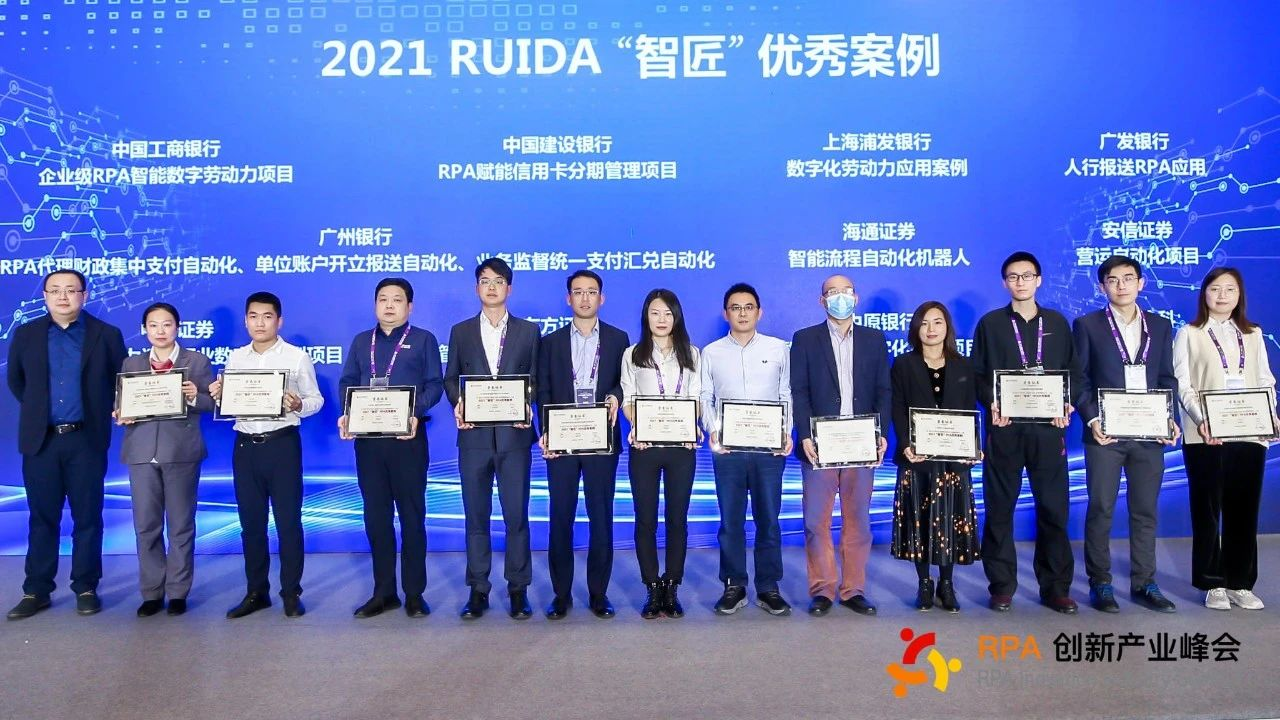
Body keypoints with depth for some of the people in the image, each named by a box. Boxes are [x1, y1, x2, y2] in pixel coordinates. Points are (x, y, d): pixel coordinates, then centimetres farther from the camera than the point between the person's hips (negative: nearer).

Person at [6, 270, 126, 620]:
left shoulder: (107, 335, 1)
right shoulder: (25, 334, 7)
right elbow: (15, 381, 19)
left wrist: (105, 414, 1)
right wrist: (36, 410, 14)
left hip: (86, 439, -2)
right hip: (41, 439, 2)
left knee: (87, 518, 3)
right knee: (42, 518, 7)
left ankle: (86, 589, 13)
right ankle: (36, 591, 15)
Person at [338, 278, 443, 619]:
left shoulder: (423, 340, 5)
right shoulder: (361, 341, 16)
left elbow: (434, 384, -4)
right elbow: (347, 383, 10)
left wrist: (416, 413, -20)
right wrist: (347, 414, -9)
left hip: (408, 437, -3)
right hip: (367, 438, 4)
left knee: (412, 514, 2)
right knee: (376, 514, 7)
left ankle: (414, 593, 10)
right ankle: (383, 592, 16)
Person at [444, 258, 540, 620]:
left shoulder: (528, 331, 9)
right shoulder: (461, 331, 11)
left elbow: (536, 379, 6)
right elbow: (451, 378, 11)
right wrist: (458, 404, -8)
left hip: (514, 434, -1)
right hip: (474, 435, 1)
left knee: (516, 515, 1)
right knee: (476, 515, 6)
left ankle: (518, 589, 11)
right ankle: (478, 590, 14)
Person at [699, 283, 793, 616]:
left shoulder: (778, 348, 6)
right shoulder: (711, 352, 6)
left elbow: (787, 395, 6)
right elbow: (705, 398, 5)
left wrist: (787, 433, -6)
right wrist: (713, 431, -10)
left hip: (770, 447, 0)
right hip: (727, 448, 0)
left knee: (768, 519, 5)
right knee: (731, 520, 6)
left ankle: (768, 588, 15)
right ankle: (733, 587, 16)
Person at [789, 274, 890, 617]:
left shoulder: (874, 339, 12)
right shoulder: (805, 339, 6)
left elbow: (883, 391, 8)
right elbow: (799, 392, -1)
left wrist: (881, 434, -6)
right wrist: (804, 436, -12)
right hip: (820, 444, -2)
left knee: (858, 520, 7)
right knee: (817, 521, 1)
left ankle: (854, 589, 17)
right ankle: (822, 590, 11)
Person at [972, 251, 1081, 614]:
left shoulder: (1057, 322, 12)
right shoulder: (990, 324, 7)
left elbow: (1073, 371, 11)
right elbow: (978, 374, 4)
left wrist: (1066, 405, -6)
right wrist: (991, 403, -13)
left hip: (1048, 426, 1)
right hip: (1005, 427, -1)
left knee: (1054, 507, 3)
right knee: (999, 508, 2)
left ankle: (1056, 587, 13)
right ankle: (1002, 586, 11)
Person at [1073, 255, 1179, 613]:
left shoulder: (1160, 326, 11)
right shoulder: (1087, 325, 2)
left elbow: (1167, 379, 11)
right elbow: (1079, 380, -1)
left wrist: (1169, 419, -3)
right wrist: (1092, 419, -14)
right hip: (1105, 433, -3)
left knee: (1145, 512, 8)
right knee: (1100, 510, 2)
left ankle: (1144, 583, 18)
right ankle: (1100, 583, 11)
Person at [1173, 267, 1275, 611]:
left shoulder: (1253, 335, 16)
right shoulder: (1189, 334, 6)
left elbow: (1265, 381, 12)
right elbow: (1183, 386, -2)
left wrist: (1270, 415, -8)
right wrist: (1200, 420, -18)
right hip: (1206, 436, -3)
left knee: (1244, 510, 4)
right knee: (1207, 511, 1)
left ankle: (1240, 583, 12)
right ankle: (1213, 583, 8)